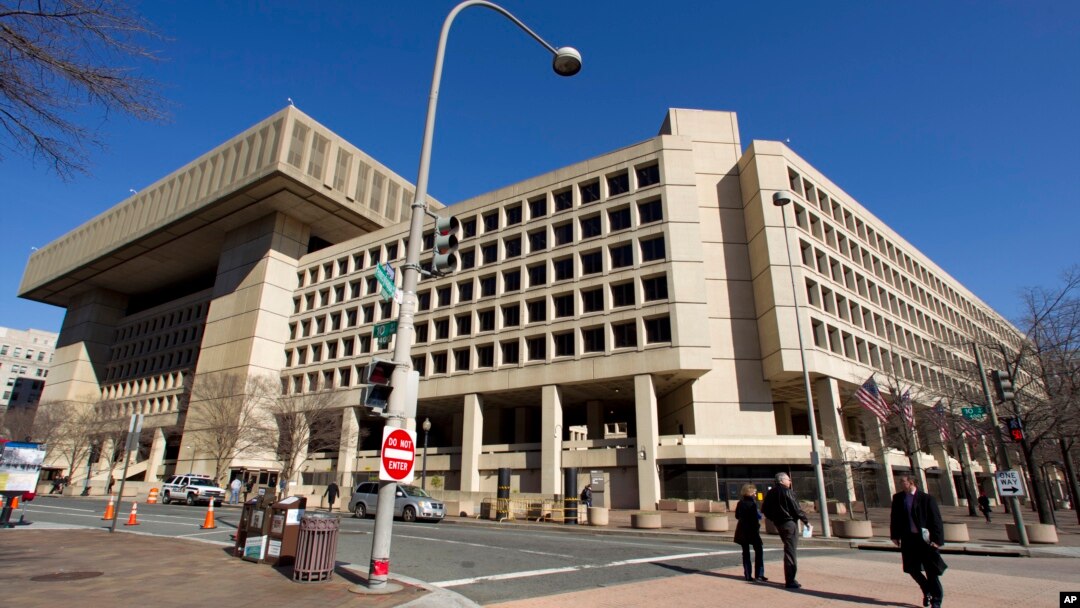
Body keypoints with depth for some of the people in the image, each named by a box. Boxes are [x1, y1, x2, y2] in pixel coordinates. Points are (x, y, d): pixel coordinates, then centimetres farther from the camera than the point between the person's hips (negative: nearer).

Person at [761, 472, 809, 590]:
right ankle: (790, 581, -4)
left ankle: (789, 579, 22)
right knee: (791, 551, -4)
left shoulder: (771, 493, 10)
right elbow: (796, 508, -14)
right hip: (789, 523, -7)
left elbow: (764, 509, 12)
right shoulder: (787, 492, -13)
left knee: (788, 550, 18)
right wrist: (806, 521, -3)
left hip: (778, 524, 8)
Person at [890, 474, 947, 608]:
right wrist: (895, 535, 8)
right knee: (912, 569, 9)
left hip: (924, 538, -4)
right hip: (907, 538, 5)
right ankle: (927, 591, 34)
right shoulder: (898, 498, 3)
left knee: (931, 570, 4)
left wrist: (936, 539, -14)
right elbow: (894, 517, 10)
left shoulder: (926, 498, -10)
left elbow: (936, 520, -9)